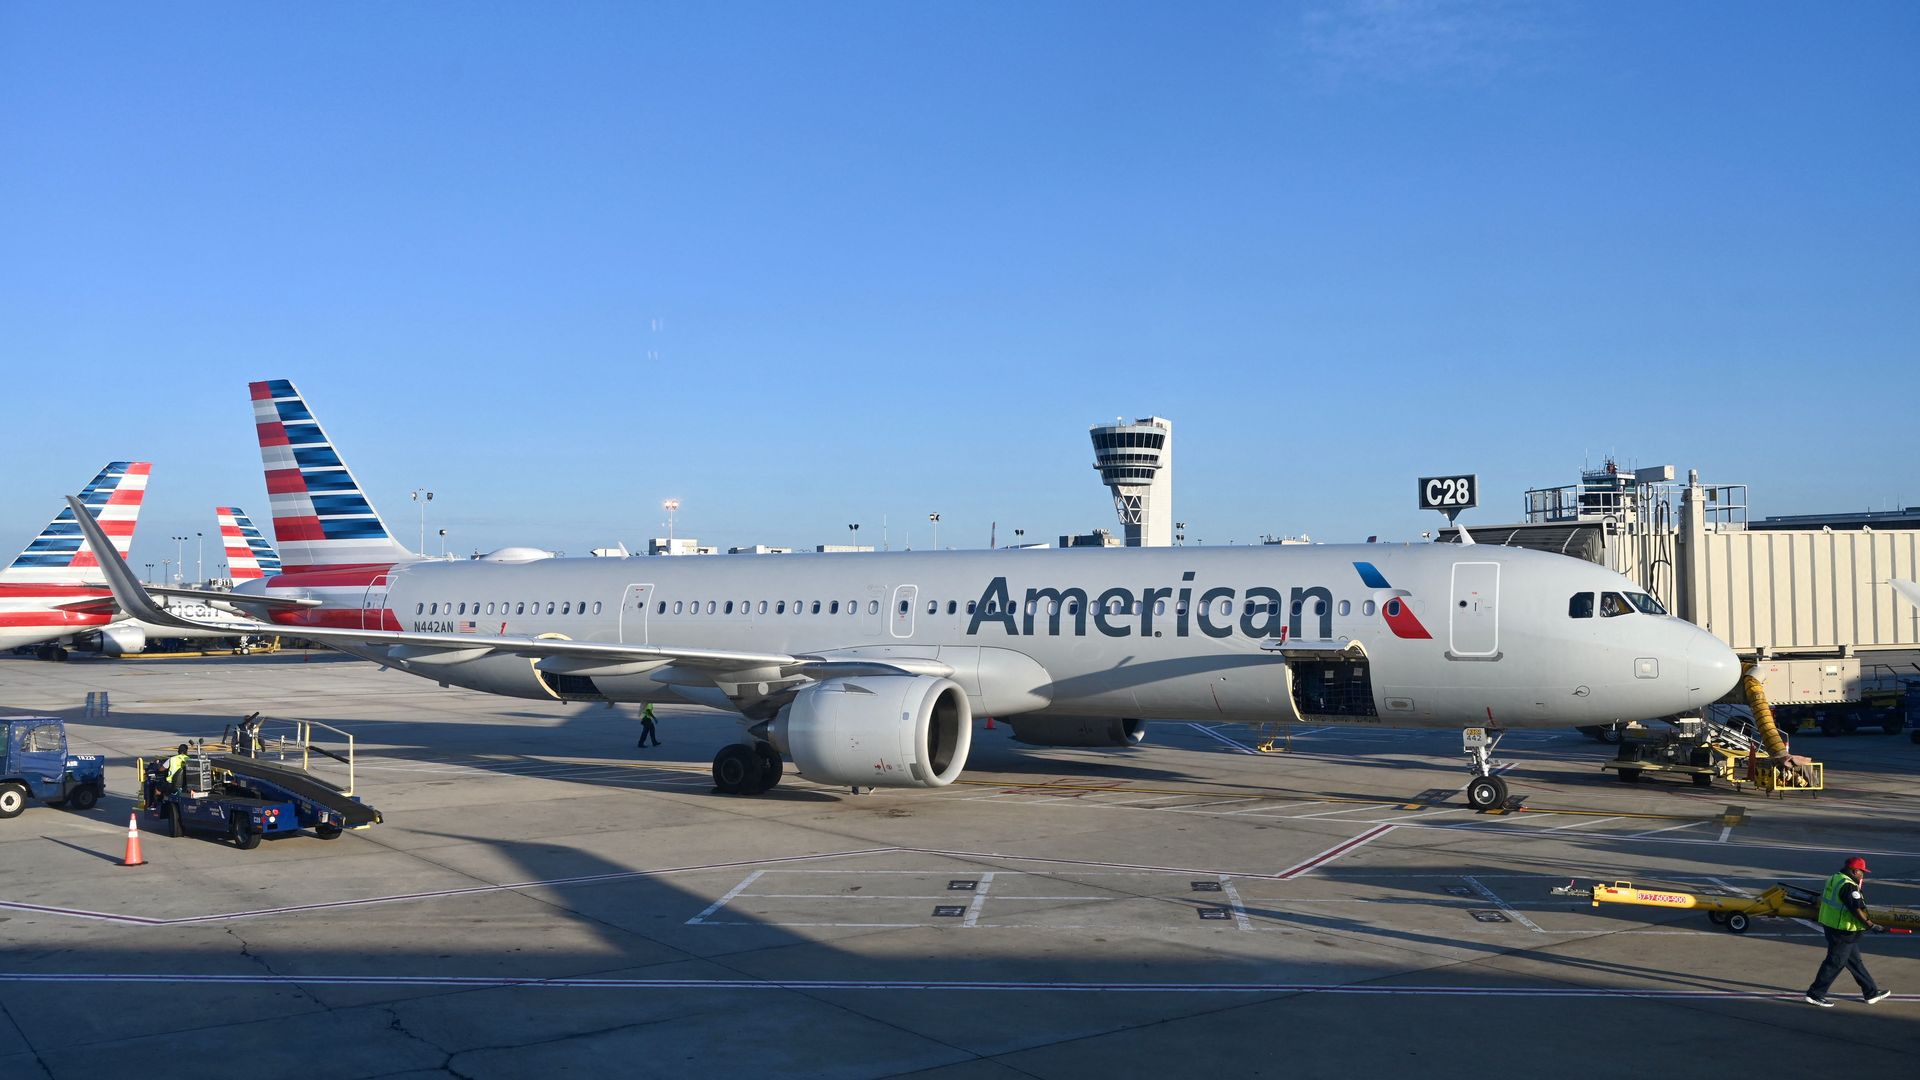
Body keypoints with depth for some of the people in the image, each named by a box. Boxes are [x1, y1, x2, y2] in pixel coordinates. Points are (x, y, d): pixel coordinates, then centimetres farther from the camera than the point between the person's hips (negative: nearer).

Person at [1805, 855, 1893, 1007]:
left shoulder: (1835, 879, 9)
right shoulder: (1849, 886, -20)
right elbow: (1857, 910, -24)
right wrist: (1871, 926, -16)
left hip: (1830, 925, 10)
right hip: (1843, 932, -10)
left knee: (1854, 960, 19)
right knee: (1835, 963, -2)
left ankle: (1871, 992, 30)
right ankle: (1815, 994, 3)